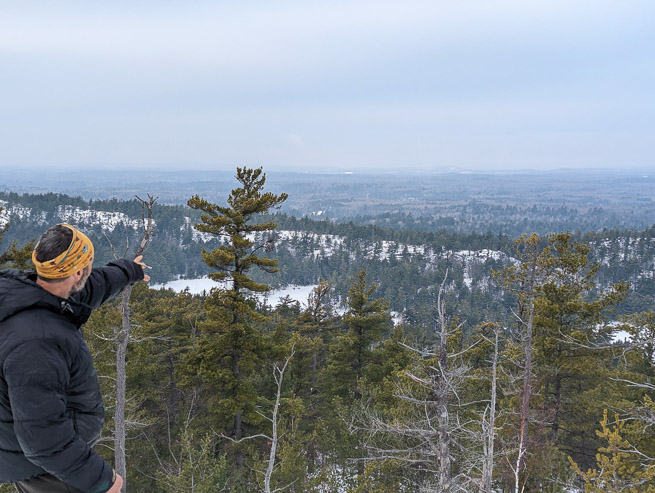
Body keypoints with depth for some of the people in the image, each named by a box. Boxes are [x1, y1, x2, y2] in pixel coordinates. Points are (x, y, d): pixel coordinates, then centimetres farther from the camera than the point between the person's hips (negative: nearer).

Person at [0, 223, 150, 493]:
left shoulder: (26, 289, -8)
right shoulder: (35, 343, -37)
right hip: (40, 468, -9)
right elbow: (42, 436, -32)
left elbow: (94, 286, 12)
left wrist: (130, 270, 29)